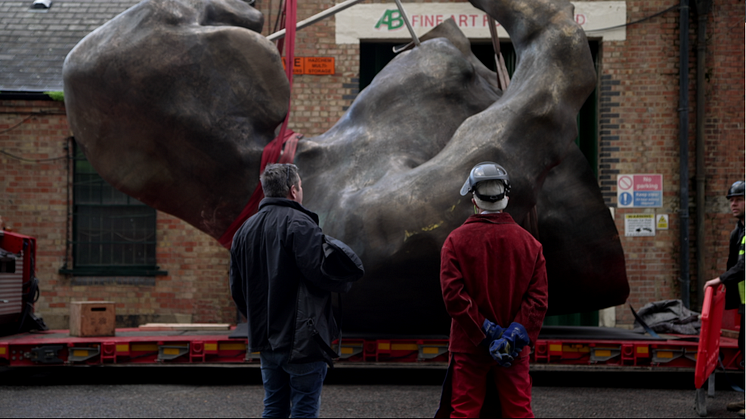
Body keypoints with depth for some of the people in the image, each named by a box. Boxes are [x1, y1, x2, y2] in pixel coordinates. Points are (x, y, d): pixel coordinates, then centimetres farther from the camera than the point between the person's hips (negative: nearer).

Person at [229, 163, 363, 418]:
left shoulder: (245, 230, 12)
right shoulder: (299, 223, -13)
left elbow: (237, 289, 15)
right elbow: (320, 270, -21)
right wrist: (343, 281, 0)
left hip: (265, 339, 7)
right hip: (301, 339, -7)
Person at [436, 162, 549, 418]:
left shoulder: (456, 240, -3)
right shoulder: (529, 242, 3)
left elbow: (453, 295, -13)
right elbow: (538, 297, -5)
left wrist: (489, 333, -12)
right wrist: (515, 335, -11)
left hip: (469, 347, -2)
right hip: (515, 350, 2)